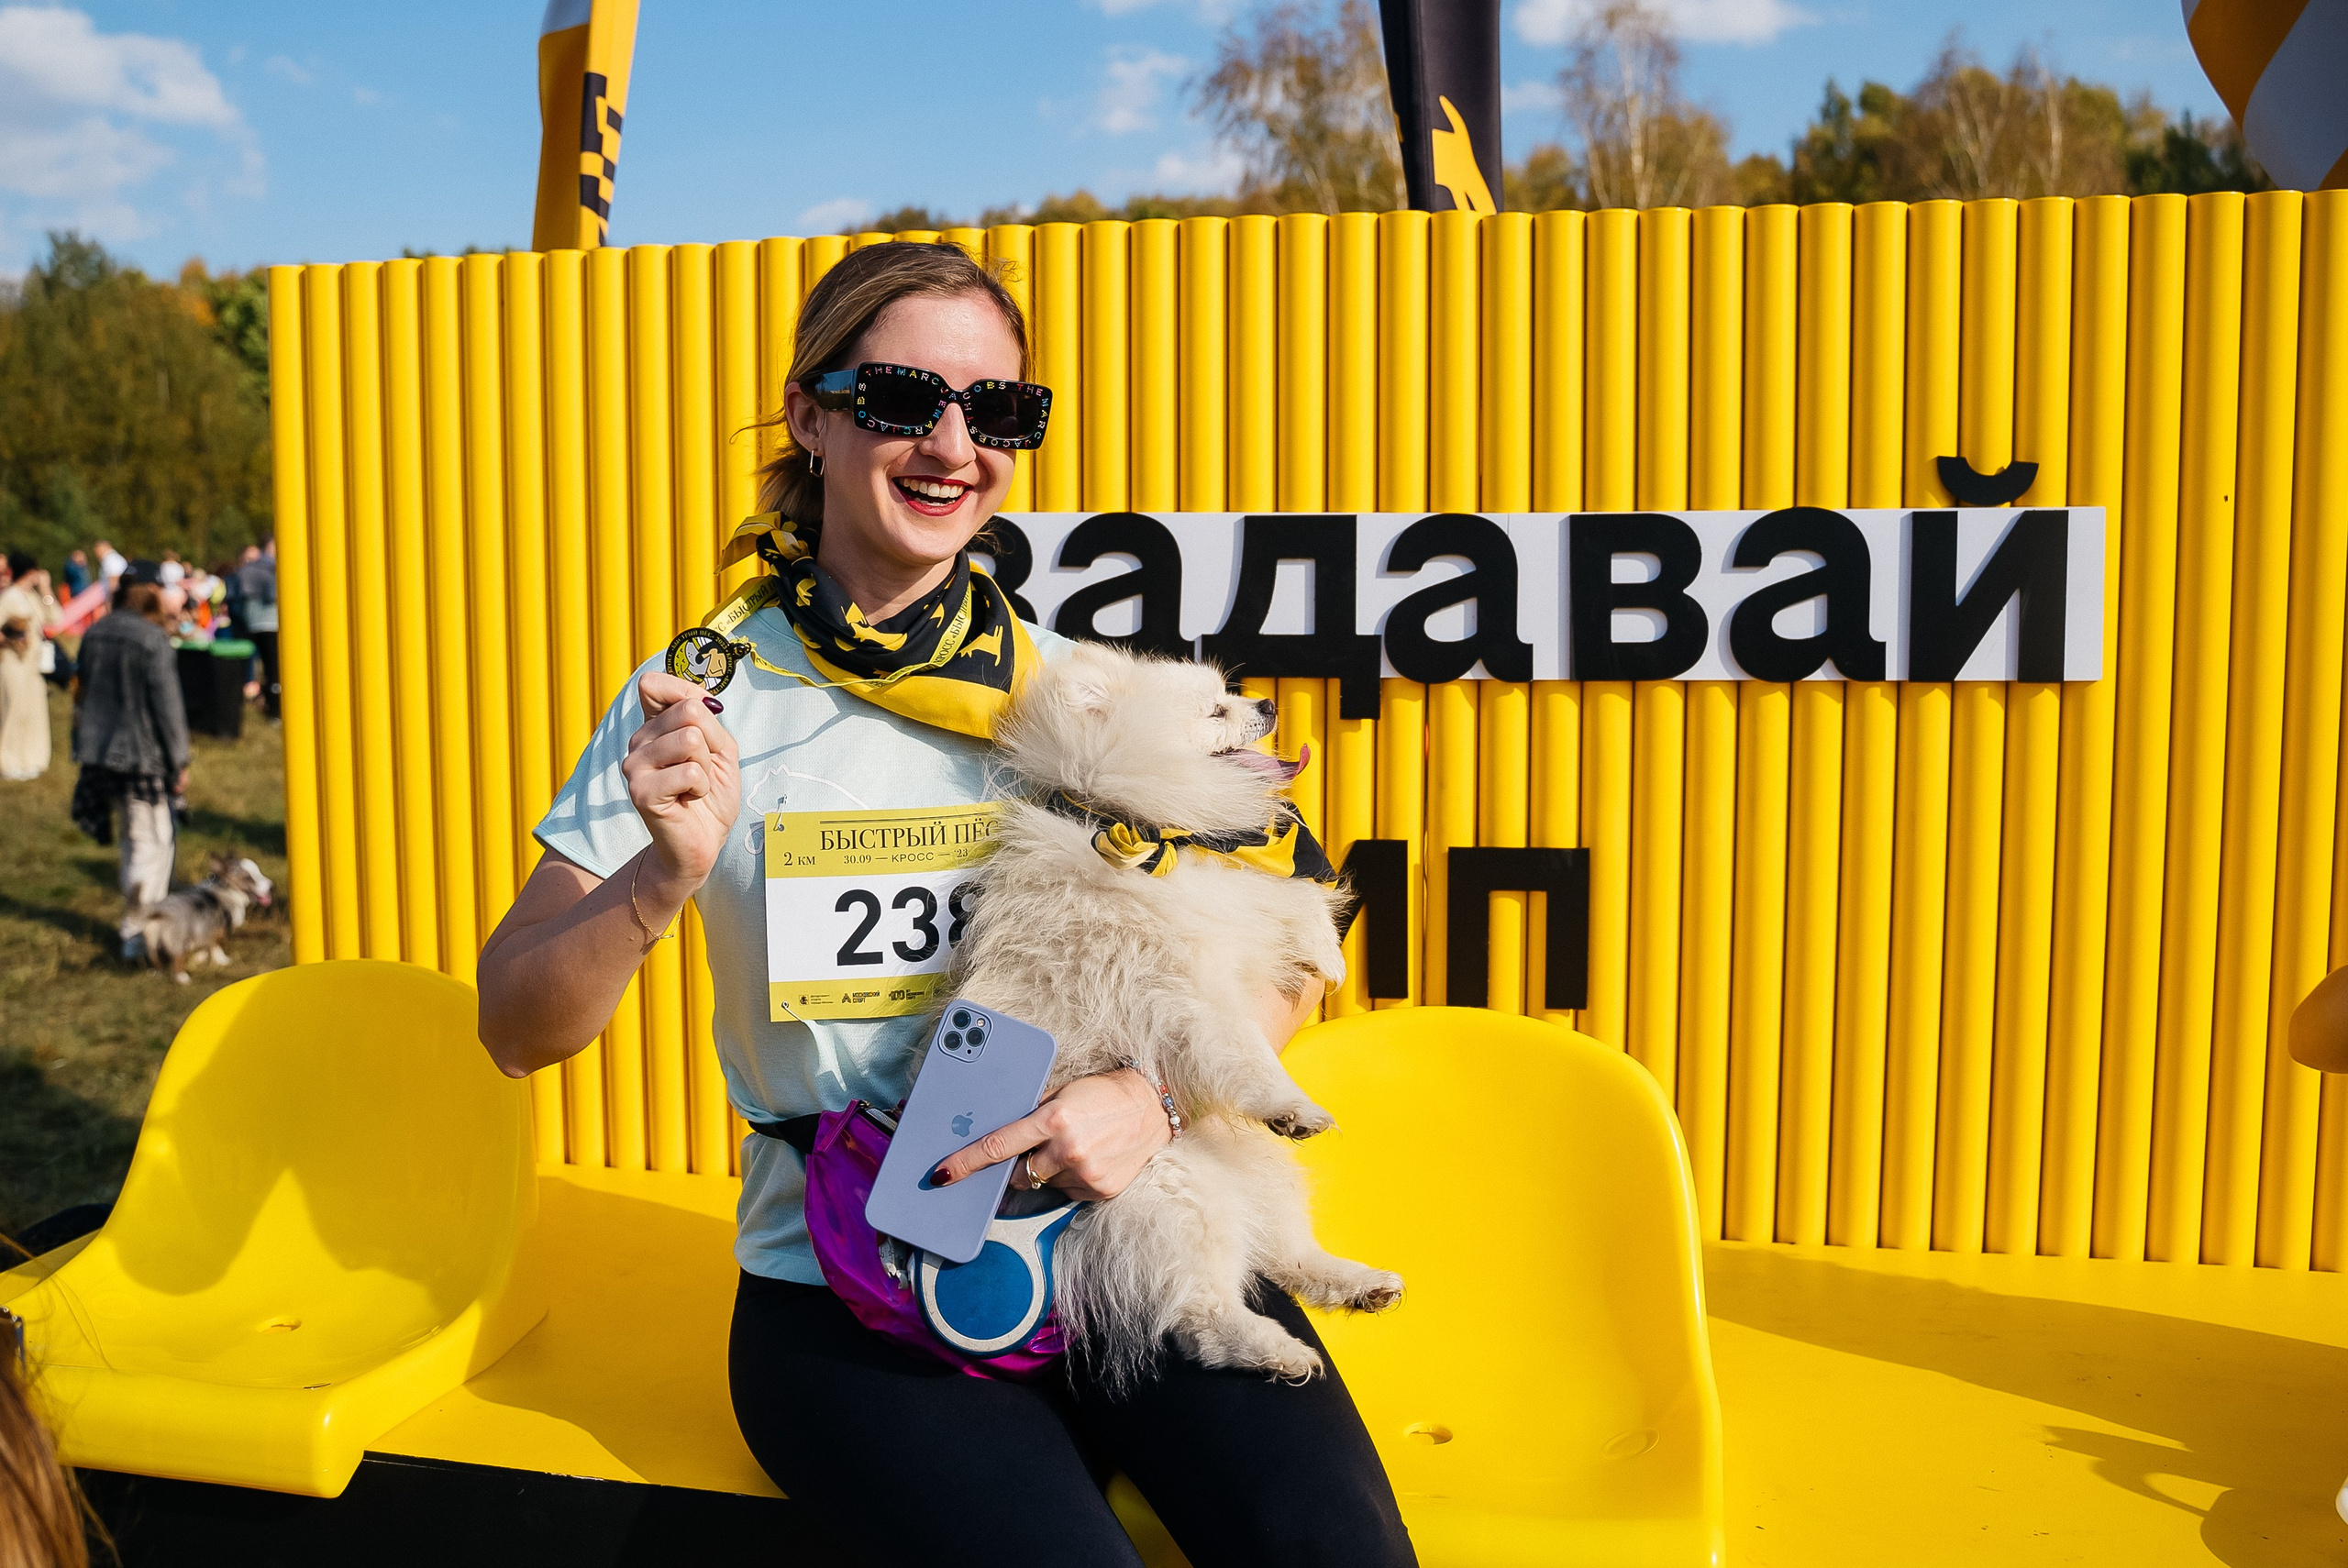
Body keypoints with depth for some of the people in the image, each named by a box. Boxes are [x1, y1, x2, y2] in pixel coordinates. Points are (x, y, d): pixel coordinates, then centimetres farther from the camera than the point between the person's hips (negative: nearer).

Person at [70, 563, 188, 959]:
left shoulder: (95, 633, 5)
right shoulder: (153, 641, -17)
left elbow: (85, 691, 15)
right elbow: (167, 707, -16)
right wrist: (179, 763, -8)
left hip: (97, 752, 8)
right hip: (140, 757, -8)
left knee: (134, 836, 20)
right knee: (151, 841, 3)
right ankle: (136, 933, 7)